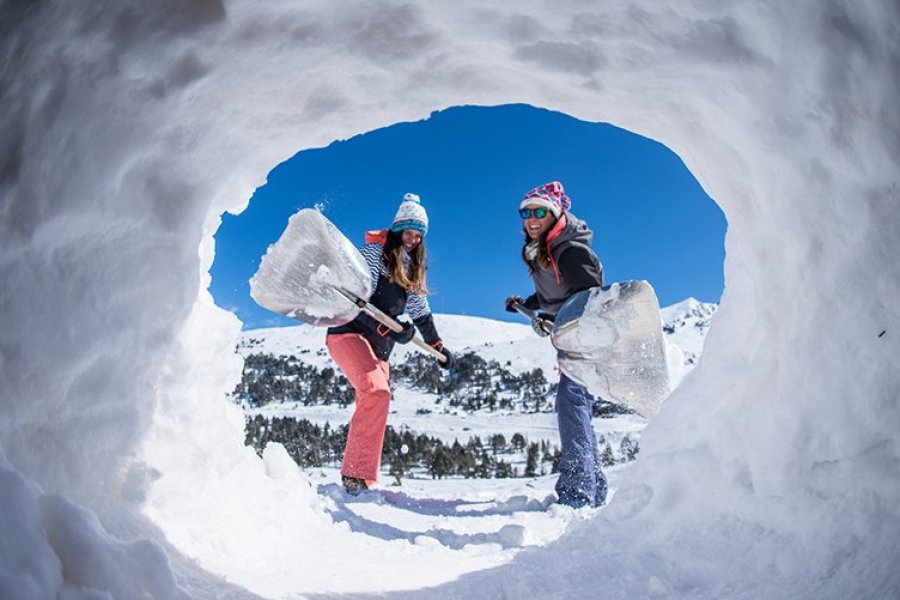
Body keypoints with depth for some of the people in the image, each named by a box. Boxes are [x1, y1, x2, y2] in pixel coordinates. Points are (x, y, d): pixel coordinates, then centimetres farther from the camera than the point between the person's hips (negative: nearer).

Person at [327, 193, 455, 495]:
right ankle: (356, 475, -29)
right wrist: (388, 328, -30)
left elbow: (421, 311, 25)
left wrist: (438, 346, 25)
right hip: (349, 332, -8)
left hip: (379, 346, 8)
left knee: (376, 400, 2)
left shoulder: (413, 268, 19)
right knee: (377, 392, -28)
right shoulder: (374, 251, -5)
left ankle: (362, 482, 8)